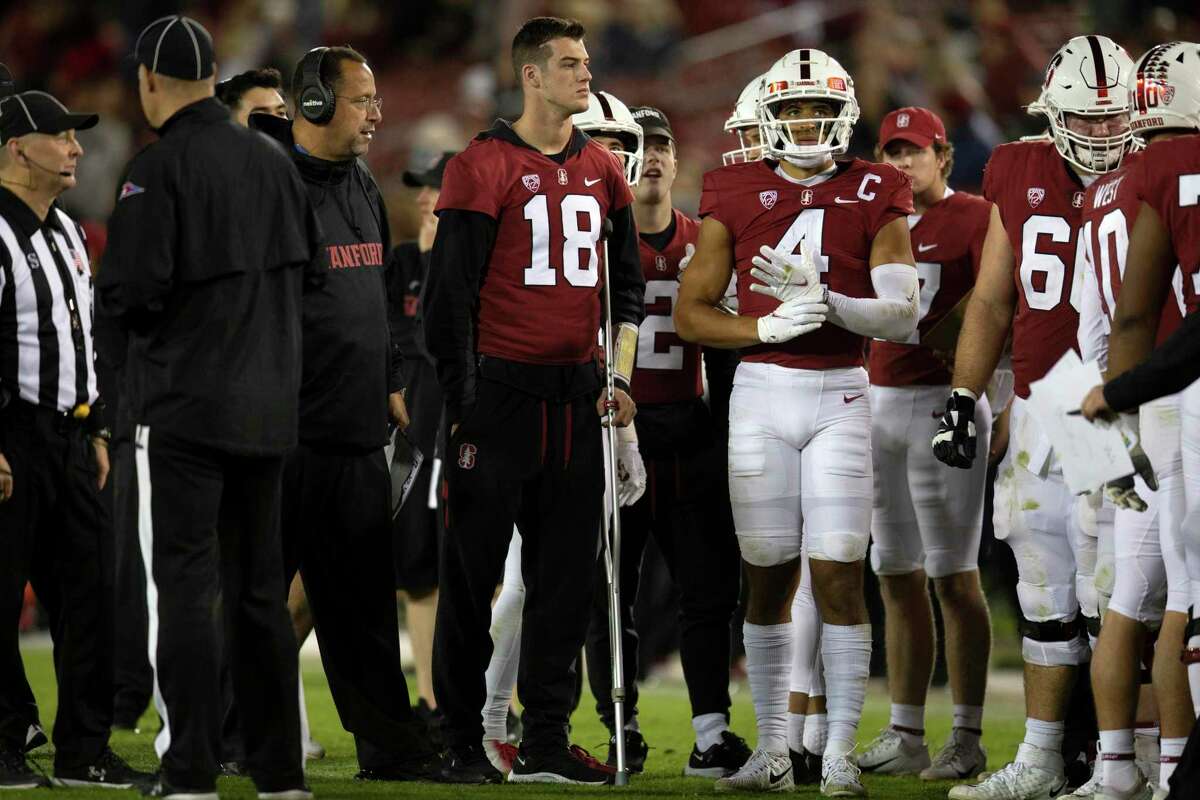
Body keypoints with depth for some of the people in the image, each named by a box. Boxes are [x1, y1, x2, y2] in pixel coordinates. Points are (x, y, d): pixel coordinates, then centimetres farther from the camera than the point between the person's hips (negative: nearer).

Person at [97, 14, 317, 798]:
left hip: (187, 404, -6)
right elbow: (309, 265, 11)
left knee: (186, 586, -4)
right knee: (258, 587, 12)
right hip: (269, 404, 6)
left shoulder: (160, 168, -13)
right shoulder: (273, 161, 6)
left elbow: (131, 291, -18)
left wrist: (116, 293, 4)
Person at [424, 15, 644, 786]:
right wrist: (463, 401, -10)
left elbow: (628, 284, 19)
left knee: (567, 575, 7)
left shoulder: (603, 171, 12)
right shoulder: (486, 167, -7)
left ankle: (546, 741, 14)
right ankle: (462, 742, 6)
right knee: (473, 572, 0)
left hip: (577, 395, 6)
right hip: (500, 392, -6)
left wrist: (620, 374, 7)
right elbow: (451, 294, -7)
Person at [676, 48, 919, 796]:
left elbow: (903, 314, -4)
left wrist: (825, 300, -20)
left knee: (840, 573, -7)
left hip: (841, 396, -1)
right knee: (769, 577, 4)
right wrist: (770, 326, -12)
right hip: (762, 391, 1)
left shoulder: (875, 197, 3)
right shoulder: (736, 197, 5)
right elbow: (690, 314, 4)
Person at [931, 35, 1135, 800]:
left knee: (1107, 596, -8)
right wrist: (962, 400, 11)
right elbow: (992, 304, 16)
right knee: (1045, 597, 11)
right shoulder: (1020, 176, 9)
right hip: (1034, 411, 5)